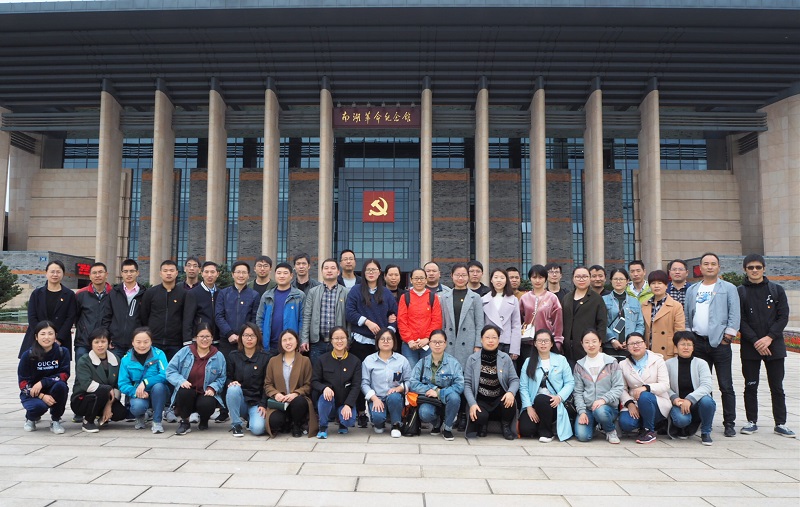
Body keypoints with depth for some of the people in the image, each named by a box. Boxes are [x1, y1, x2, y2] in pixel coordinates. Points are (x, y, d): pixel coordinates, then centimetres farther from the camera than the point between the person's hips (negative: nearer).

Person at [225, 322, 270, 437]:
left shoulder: (265, 357, -2)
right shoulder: (233, 356, 3)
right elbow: (227, 377, 7)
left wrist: (263, 405, -10)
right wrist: (231, 382, -17)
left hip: (257, 402, -1)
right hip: (239, 400, 2)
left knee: (258, 428, -26)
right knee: (233, 389, -32)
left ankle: (252, 418, 13)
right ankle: (236, 424, -11)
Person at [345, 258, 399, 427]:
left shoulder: (386, 293, 13)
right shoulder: (356, 290, 7)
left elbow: (395, 314, 11)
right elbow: (349, 312, -3)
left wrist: (390, 330, -4)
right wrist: (367, 322, -12)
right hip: (361, 342, -1)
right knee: (360, 377, -1)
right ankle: (361, 412, 8)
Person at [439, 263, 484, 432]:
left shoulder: (475, 298, 8)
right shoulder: (444, 298, 13)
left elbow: (480, 324, 4)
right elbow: (441, 323, 11)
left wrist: (478, 346, -3)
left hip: (468, 344, -1)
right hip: (449, 344, 2)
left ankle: (463, 415, 4)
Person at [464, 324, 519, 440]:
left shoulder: (505, 358, 1)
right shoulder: (472, 359, -2)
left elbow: (514, 379, -2)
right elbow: (467, 383, -5)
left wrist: (511, 392, -25)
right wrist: (472, 404, -19)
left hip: (500, 400, 1)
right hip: (481, 401, -1)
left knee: (510, 402, -32)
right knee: (480, 416, -32)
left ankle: (506, 426, 3)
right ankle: (483, 424, 9)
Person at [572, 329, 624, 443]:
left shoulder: (611, 362, 1)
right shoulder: (579, 365, 7)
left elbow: (618, 387, -5)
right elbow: (578, 391, 4)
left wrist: (604, 399, -21)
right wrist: (582, 412, -10)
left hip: (608, 407, -1)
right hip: (586, 408, 1)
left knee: (600, 411, -37)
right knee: (582, 436, -23)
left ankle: (611, 431, -3)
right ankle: (592, 424, 13)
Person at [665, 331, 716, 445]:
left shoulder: (701, 363, -2)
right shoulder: (669, 364, 0)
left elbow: (707, 385, -16)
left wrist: (689, 399, -28)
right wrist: (674, 398, -22)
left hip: (697, 403, 1)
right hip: (678, 403, -1)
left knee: (706, 401, -34)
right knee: (681, 419, -33)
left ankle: (705, 432, -5)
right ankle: (685, 428, 10)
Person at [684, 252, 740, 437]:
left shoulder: (728, 288, 4)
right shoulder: (692, 290, 14)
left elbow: (735, 314, -3)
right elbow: (686, 315, 14)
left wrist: (728, 336, -10)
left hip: (719, 343, -4)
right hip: (698, 343, 4)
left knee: (726, 386, -1)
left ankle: (729, 423, 6)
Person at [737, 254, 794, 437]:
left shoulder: (777, 290, 5)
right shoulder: (740, 292, 1)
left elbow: (783, 317, 0)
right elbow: (741, 321, -3)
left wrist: (769, 338, -12)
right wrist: (756, 342, -12)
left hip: (774, 346, 1)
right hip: (750, 348, -1)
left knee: (777, 387, 6)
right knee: (750, 386, 5)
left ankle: (780, 423, 15)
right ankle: (752, 422, 15)